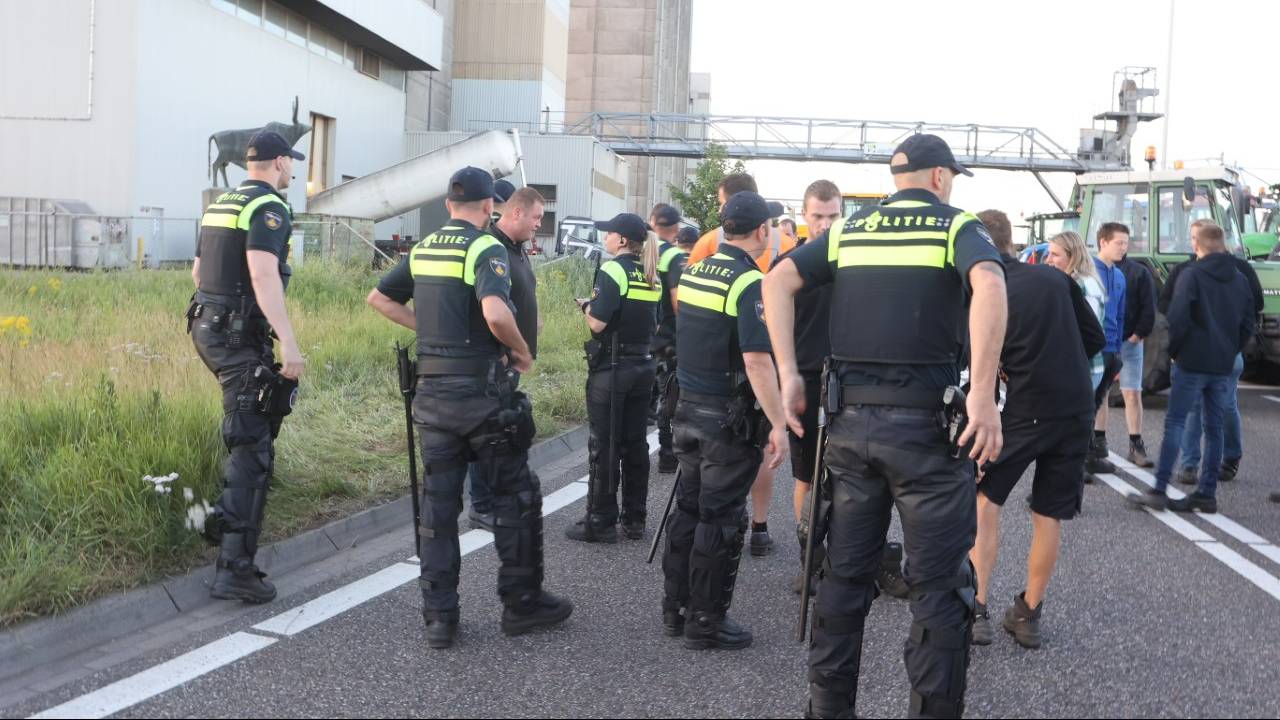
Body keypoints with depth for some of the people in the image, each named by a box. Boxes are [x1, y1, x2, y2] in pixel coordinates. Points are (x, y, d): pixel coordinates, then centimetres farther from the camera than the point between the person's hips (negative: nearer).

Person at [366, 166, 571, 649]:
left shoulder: (422, 249, 9)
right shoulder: (486, 249, -12)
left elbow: (379, 298, 18)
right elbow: (495, 313, -28)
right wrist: (523, 351, -12)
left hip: (432, 392, 6)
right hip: (482, 392, -6)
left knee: (438, 502, 9)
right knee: (516, 496, 9)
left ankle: (439, 618, 11)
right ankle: (521, 603, 17)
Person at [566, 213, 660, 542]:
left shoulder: (612, 271, -13)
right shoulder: (652, 277, 9)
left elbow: (597, 323, -19)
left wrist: (586, 305, 0)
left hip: (610, 369, -7)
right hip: (642, 367, 7)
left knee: (604, 446, -1)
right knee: (635, 443, 11)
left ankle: (601, 522, 4)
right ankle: (634, 520, 17)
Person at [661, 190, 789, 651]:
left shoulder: (692, 272, 8)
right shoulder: (749, 283, -17)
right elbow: (756, 361, -23)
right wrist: (779, 424, -21)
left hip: (688, 407, 8)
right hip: (729, 418, -8)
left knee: (688, 508, 16)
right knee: (721, 519, 1)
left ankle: (675, 609, 25)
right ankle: (706, 622, 9)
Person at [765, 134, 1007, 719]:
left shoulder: (849, 229, 13)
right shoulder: (956, 226, 0)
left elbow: (778, 280, 2)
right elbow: (990, 285, -21)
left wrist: (788, 375, 1)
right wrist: (983, 396, -23)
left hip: (850, 420, 5)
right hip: (925, 423, -4)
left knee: (845, 573, 15)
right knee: (938, 587, 5)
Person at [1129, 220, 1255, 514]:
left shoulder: (1192, 275, -9)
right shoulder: (1240, 279, 10)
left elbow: (1178, 316, -16)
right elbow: (1249, 324, 12)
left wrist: (1174, 350, -2)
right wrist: (1230, 350, 17)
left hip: (1192, 362, -5)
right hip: (1223, 366, 6)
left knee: (1174, 423, -2)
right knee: (1214, 428, 10)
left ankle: (1159, 490, -6)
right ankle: (1207, 494, 12)